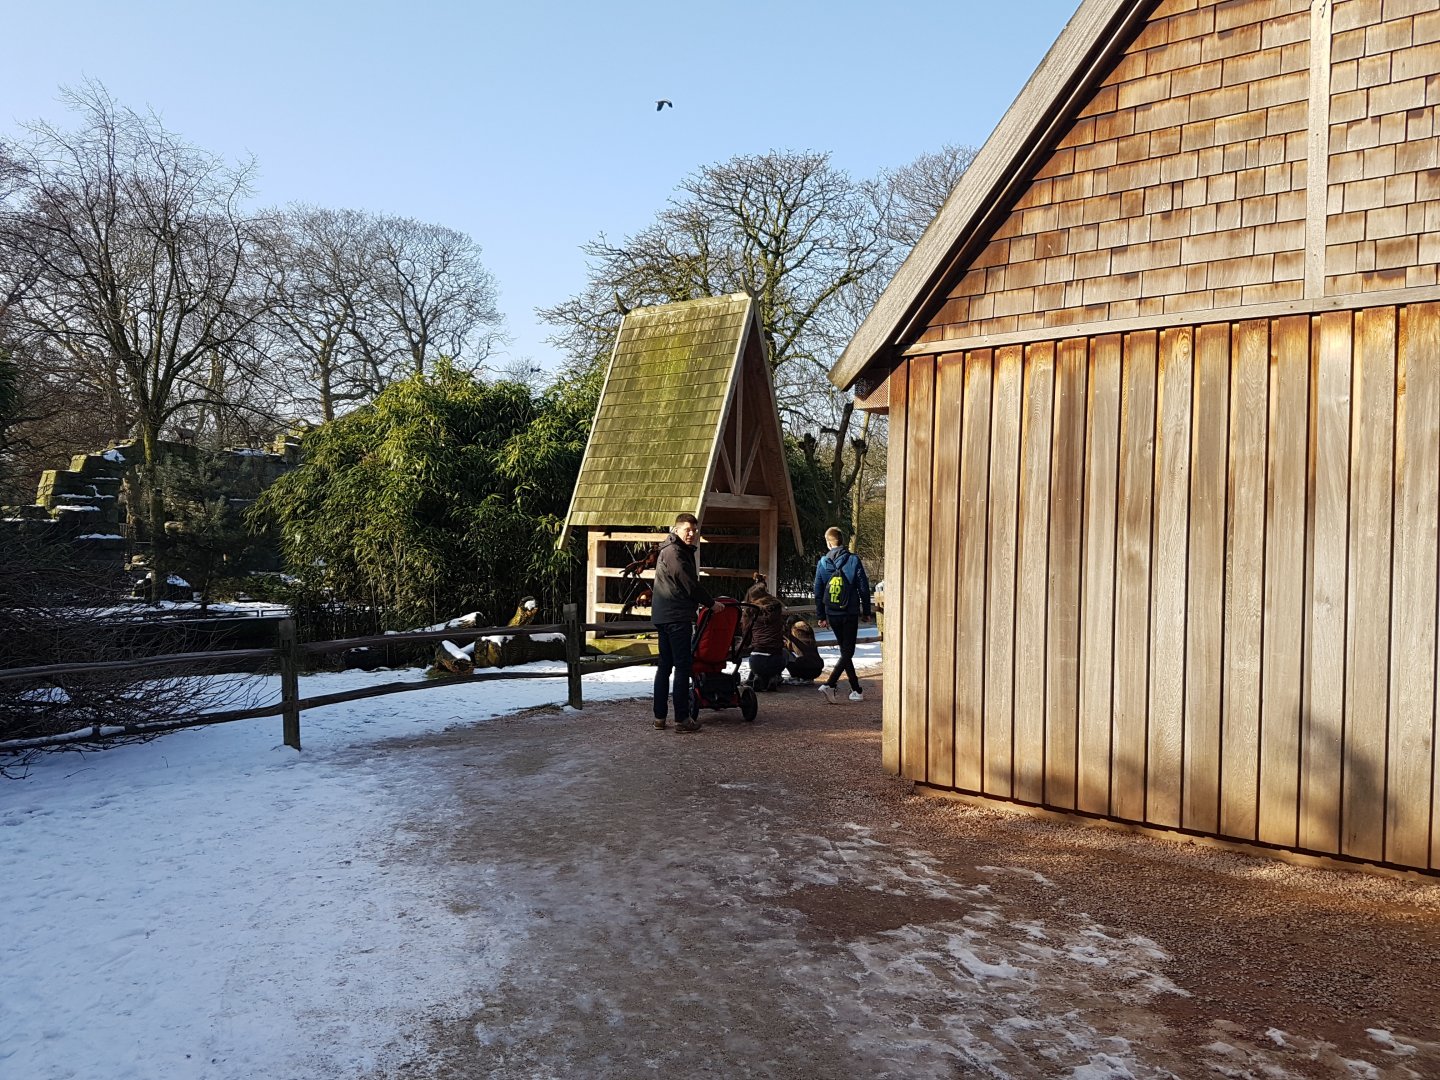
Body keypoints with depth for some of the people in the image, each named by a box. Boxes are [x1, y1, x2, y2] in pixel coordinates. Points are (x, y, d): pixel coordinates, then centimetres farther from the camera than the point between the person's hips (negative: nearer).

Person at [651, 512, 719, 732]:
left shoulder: (683, 551, 20)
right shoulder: (674, 551, -12)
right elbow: (690, 584, -15)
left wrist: (700, 602, 20)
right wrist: (711, 603, -5)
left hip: (664, 615, 11)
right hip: (676, 616, -11)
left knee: (665, 665, 12)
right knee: (682, 666, -7)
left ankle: (659, 716, 15)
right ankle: (682, 719, -6)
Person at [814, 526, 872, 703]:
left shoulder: (822, 562, 2)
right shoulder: (853, 560, -6)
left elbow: (818, 592, 6)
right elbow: (864, 587, -5)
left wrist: (821, 616, 14)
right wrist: (866, 611, 6)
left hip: (832, 615, 4)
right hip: (850, 613, -3)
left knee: (845, 650, 15)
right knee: (848, 651, 0)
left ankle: (856, 690, 20)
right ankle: (829, 684, -17)